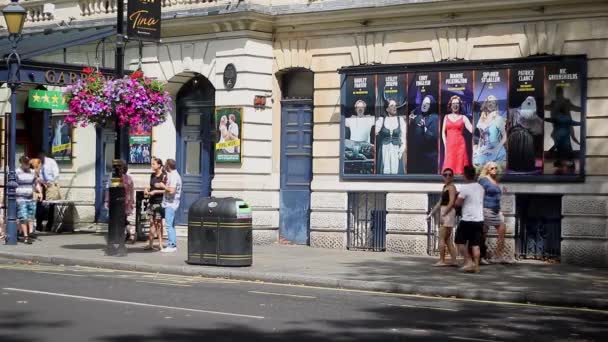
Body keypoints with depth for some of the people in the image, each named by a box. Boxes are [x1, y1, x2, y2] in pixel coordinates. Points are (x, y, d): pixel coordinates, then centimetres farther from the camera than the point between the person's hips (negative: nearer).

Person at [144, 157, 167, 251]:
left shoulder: (164, 176, -10)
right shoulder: (152, 175, 12)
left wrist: (155, 191, -16)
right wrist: (147, 190, 4)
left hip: (159, 201, -7)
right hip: (151, 201, 7)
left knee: (158, 222, -2)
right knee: (152, 222, 7)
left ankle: (160, 244, 5)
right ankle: (150, 244, 9)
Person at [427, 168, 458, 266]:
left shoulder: (451, 187, -10)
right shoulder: (445, 186, 18)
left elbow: (451, 202, -19)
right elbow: (440, 202, 22)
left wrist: (443, 214, -22)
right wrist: (431, 213, 20)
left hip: (448, 213, -10)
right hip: (444, 213, 10)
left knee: (442, 238, -8)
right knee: (448, 239, 11)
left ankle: (441, 261, -6)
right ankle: (454, 260, 12)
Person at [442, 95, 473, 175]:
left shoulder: (463, 118, 7)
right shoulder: (446, 117, 12)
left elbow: (472, 129, -4)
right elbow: (443, 132, 11)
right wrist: (445, 145, 3)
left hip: (460, 144, -1)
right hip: (449, 145, 1)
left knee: (460, 166, -5)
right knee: (449, 167, -4)